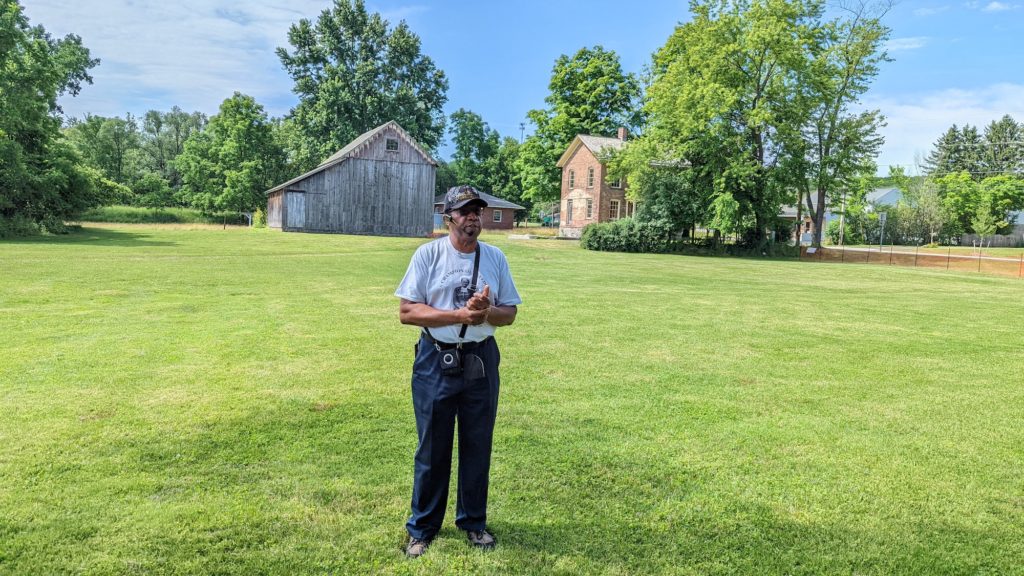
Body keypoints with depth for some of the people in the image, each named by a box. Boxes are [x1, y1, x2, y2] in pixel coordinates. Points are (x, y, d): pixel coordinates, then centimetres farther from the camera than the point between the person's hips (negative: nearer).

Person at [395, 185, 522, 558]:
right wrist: (460, 315, -21)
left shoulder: (495, 258, 3)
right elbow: (406, 312, -12)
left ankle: (473, 521, 32)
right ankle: (422, 528, 24)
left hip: (481, 360, 3)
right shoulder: (428, 254, -6)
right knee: (432, 449, 7)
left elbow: (509, 313, 6)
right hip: (436, 361, -3)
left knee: (478, 446, 13)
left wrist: (486, 311, -17)